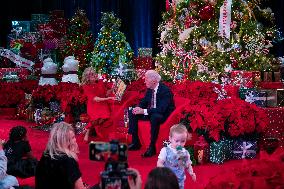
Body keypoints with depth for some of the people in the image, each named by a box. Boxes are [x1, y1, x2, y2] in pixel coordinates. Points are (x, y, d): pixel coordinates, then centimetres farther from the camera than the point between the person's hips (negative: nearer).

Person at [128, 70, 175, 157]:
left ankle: (152, 147, -30)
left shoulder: (165, 91, -23)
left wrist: (144, 111, -35)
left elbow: (161, 109, -32)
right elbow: (144, 101, 13)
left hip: (164, 115, -9)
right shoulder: (149, 89, 1)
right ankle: (135, 142, 2)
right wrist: (138, 108, -11)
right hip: (151, 112, 9)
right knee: (132, 113, 0)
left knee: (154, 117, -40)